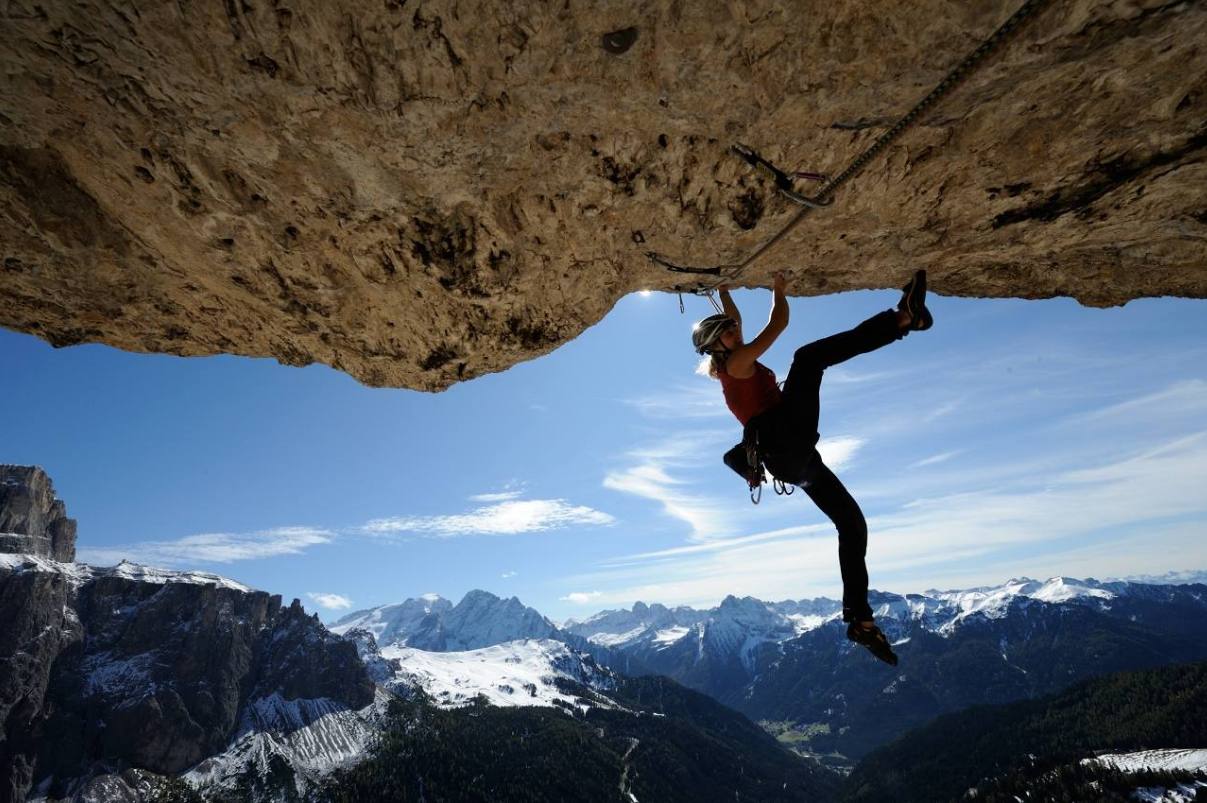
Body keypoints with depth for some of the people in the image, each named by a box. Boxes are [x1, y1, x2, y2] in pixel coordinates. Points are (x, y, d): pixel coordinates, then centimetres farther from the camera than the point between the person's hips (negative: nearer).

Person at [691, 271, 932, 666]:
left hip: (791, 458, 10)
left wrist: (724, 293, 45)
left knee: (852, 522, 8)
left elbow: (735, 322, 42)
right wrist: (778, 289, 14)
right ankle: (904, 318, -30)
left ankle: (859, 618, 9)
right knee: (808, 356, -18)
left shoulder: (732, 366, 27)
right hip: (784, 440, -10)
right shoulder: (738, 361, 2)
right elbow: (779, 324, 0)